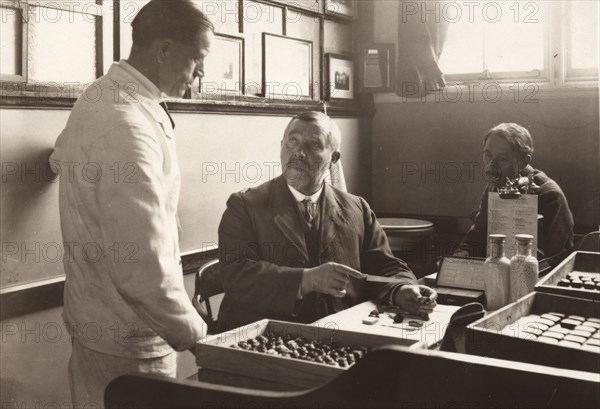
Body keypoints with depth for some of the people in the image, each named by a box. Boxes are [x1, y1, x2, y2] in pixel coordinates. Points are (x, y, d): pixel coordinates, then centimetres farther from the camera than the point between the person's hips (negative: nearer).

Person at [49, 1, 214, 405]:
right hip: (128, 342, -10)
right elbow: (142, 267, -31)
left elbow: (62, 158, 28)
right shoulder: (128, 126, -27)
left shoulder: (100, 98, 5)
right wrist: (197, 337, -20)